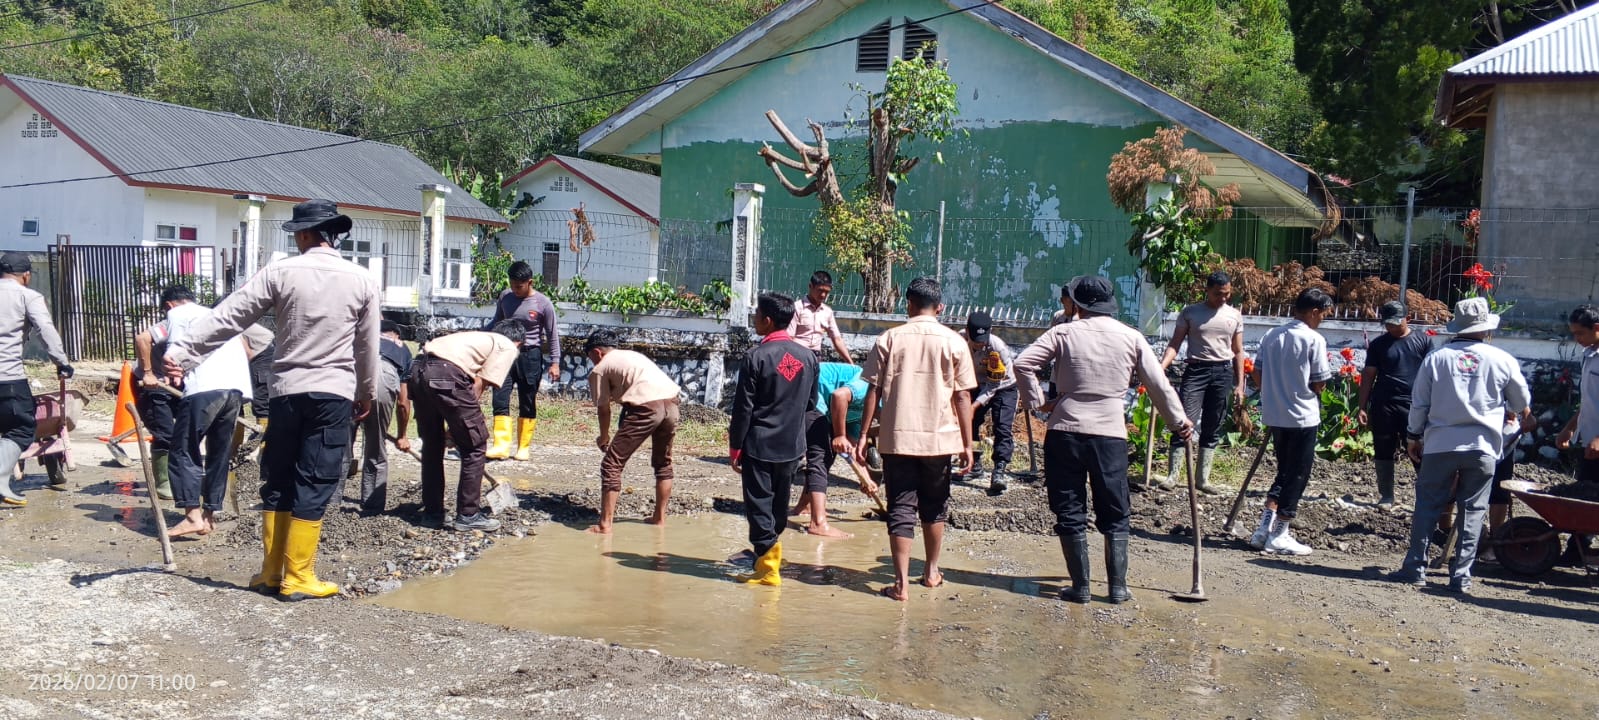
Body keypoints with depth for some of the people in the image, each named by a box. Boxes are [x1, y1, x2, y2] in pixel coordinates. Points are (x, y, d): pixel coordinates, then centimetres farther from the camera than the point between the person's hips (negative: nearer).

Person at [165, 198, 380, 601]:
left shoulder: (280, 273, -2)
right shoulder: (361, 280, -1)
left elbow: (228, 318, -5)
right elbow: (368, 348, 4)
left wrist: (183, 353, -2)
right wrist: (366, 394, 16)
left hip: (287, 391, 1)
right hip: (334, 394, -1)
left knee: (278, 482, 12)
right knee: (314, 486, 1)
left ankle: (270, 573, 19)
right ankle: (297, 578, 3)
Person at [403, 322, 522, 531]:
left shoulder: (479, 338, 34)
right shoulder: (508, 347, 13)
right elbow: (478, 385, 1)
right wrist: (460, 424, 7)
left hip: (418, 369, 8)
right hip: (446, 375, -8)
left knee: (432, 445, 21)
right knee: (474, 449, 7)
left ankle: (432, 513, 28)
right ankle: (468, 515, 11)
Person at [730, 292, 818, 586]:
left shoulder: (756, 357, -13)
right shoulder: (808, 356, 2)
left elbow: (743, 408, -12)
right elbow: (811, 401, 11)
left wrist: (734, 447, -4)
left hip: (759, 446, -5)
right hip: (792, 446, 6)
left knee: (759, 506, 1)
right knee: (779, 506, 18)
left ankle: (768, 570, -1)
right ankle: (770, 551, 32)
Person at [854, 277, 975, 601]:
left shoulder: (889, 338, -1)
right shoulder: (953, 341, -1)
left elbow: (874, 390, -2)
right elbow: (963, 397, -2)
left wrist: (863, 434, 3)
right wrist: (967, 444, 2)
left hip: (897, 438, -1)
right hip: (940, 439, 1)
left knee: (901, 509, 3)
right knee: (934, 507, 18)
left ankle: (901, 583, -2)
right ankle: (932, 571, 31)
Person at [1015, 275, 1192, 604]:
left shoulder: (1064, 333, -2)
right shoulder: (1131, 338, 2)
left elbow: (1023, 364, -10)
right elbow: (1159, 385, 7)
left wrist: (1037, 401, 2)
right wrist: (1179, 421, 20)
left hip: (1065, 432, -1)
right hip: (1111, 435, 1)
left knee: (1070, 512, 8)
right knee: (1115, 514, 13)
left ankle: (1080, 586, 9)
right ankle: (1118, 586, 12)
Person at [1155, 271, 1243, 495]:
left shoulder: (1235, 315, 10)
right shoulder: (1190, 313, 2)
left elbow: (1238, 352, 14)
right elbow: (1175, 344, -2)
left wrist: (1239, 385, 9)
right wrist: (1161, 367, -18)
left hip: (1223, 372, 3)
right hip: (1196, 369, -3)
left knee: (1212, 429, 6)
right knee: (1185, 421, -13)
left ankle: (1202, 479, 12)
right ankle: (1173, 474, -8)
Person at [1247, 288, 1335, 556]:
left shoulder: (1271, 335, 7)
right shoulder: (1314, 339, -12)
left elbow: (1257, 376, 9)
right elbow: (1319, 384, -11)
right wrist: (1324, 365, 8)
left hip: (1275, 416, 6)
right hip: (1303, 417, -6)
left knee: (1284, 472, 19)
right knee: (1297, 476, 5)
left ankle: (1264, 528, 13)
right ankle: (1279, 536, 8)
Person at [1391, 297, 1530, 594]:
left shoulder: (1436, 358, 0)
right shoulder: (1503, 360, 0)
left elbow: (1419, 404, 4)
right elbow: (1523, 404, 16)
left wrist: (1415, 437, 15)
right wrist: (1522, 413, 39)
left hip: (1440, 445, 0)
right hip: (1482, 447, 0)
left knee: (1428, 506, 8)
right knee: (1472, 511, 6)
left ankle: (1415, 568, 10)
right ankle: (1461, 576, 6)